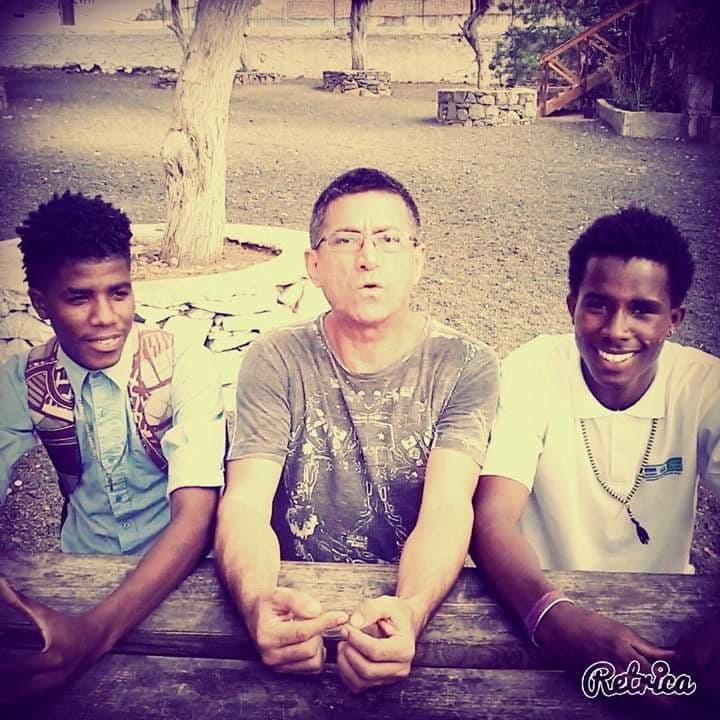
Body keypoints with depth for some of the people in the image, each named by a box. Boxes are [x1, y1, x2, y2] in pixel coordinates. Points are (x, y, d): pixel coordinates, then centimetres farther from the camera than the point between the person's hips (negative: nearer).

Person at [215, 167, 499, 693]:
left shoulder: (465, 367, -6)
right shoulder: (276, 361, -3)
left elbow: (448, 509, -16)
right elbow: (245, 505, -12)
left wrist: (409, 611, -36)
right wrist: (258, 603, -33)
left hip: (420, 603, -1)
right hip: (297, 605, 1)